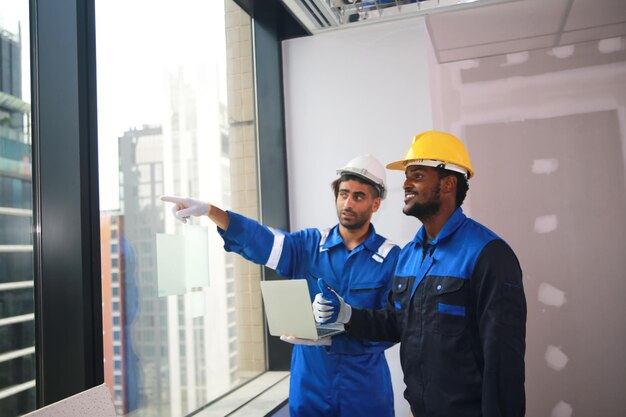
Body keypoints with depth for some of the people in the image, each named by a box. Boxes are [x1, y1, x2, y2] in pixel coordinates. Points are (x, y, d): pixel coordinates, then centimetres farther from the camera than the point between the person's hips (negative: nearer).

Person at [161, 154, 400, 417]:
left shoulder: (390, 258, -6)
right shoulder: (309, 245, 1)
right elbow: (258, 239, -14)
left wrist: (333, 334, -24)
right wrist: (208, 210, -29)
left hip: (364, 390, -2)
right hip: (310, 385, 2)